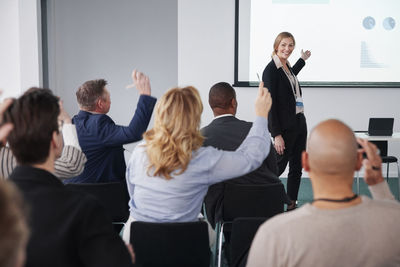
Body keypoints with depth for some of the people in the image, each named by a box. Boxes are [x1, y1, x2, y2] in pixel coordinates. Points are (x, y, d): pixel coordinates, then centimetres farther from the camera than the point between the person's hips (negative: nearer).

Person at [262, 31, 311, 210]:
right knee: (279, 166, -4)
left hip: (299, 123, 9)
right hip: (285, 127, -9)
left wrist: (303, 59, 41)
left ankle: (291, 204, 20)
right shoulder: (271, 70, -15)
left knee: (297, 167, 11)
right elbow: (270, 104, -19)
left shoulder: (286, 66, 10)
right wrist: (276, 135, -22)